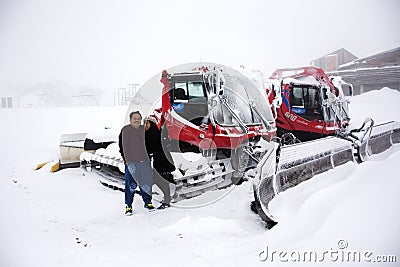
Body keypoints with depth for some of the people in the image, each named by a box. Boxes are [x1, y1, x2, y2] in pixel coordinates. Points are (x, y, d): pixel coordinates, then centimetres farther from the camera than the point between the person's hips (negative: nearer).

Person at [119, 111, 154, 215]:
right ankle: (128, 206, 9)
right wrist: (128, 162, -14)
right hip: (131, 162, -5)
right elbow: (125, 147, -9)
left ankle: (148, 202, 23)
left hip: (144, 161, 5)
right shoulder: (126, 130, -6)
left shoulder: (142, 129, 10)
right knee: (131, 185, -4)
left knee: (146, 183, 8)